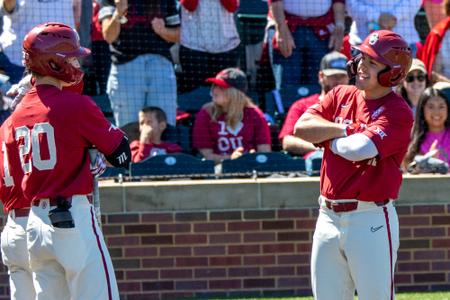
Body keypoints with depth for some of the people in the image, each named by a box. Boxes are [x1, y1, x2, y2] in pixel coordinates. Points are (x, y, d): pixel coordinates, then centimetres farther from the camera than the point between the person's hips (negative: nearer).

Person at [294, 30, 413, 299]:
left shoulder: (398, 113, -9)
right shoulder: (341, 96, 12)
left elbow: (359, 149, -23)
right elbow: (301, 127, 0)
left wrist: (327, 138, -3)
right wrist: (347, 130, -10)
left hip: (371, 219, -7)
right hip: (329, 216, 7)